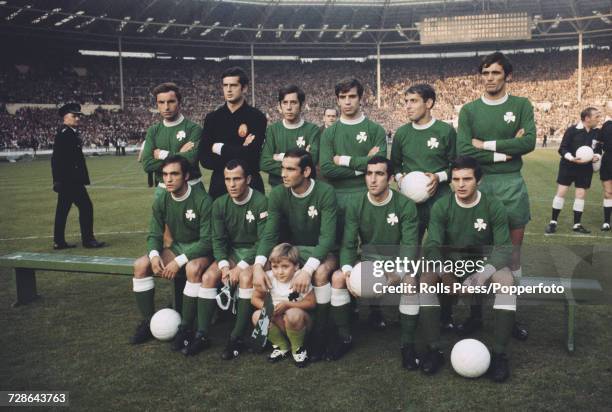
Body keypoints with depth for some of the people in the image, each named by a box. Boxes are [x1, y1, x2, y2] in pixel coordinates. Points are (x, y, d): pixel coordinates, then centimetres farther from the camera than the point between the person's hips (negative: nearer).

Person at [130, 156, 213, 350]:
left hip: (201, 250, -6)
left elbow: (207, 241, -22)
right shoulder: (161, 201, -3)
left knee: (193, 268, -38)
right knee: (140, 265, -13)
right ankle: (149, 321, -1)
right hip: (177, 247, 6)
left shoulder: (202, 201, -22)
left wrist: (179, 261, -29)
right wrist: (154, 254, -20)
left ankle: (185, 329, -25)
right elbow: (154, 234, 2)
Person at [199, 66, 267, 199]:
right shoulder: (212, 118, 6)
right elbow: (204, 159, -1)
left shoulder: (257, 117, -5)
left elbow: (251, 155, -16)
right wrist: (239, 152, -12)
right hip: (219, 184, 3)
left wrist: (220, 148, -5)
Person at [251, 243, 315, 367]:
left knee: (293, 314, -37)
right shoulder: (269, 278, -11)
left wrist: (288, 304, -24)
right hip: (278, 321, 4)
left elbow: (312, 302, -16)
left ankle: (298, 348, -6)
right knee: (257, 316, -23)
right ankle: (282, 346, 1)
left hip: (300, 320, -4)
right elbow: (255, 298, -3)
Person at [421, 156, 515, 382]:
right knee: (425, 278, -28)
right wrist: (443, 271, -36)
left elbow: (504, 248, -16)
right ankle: (434, 349, -22)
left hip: (484, 262, -1)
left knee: (507, 280, -32)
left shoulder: (494, 206, -12)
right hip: (450, 263, 1)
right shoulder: (441, 206, -10)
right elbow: (432, 245, -16)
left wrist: (483, 274, -34)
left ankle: (499, 353, -23)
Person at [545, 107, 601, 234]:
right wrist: (572, 158, -26)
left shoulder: (597, 133, 1)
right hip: (568, 166, -4)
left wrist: (597, 156, -9)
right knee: (561, 192, -4)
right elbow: (562, 149, -11)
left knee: (581, 194, 4)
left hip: (585, 168, 4)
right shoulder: (572, 130, -13)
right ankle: (553, 222, 7)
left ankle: (577, 224, 15)